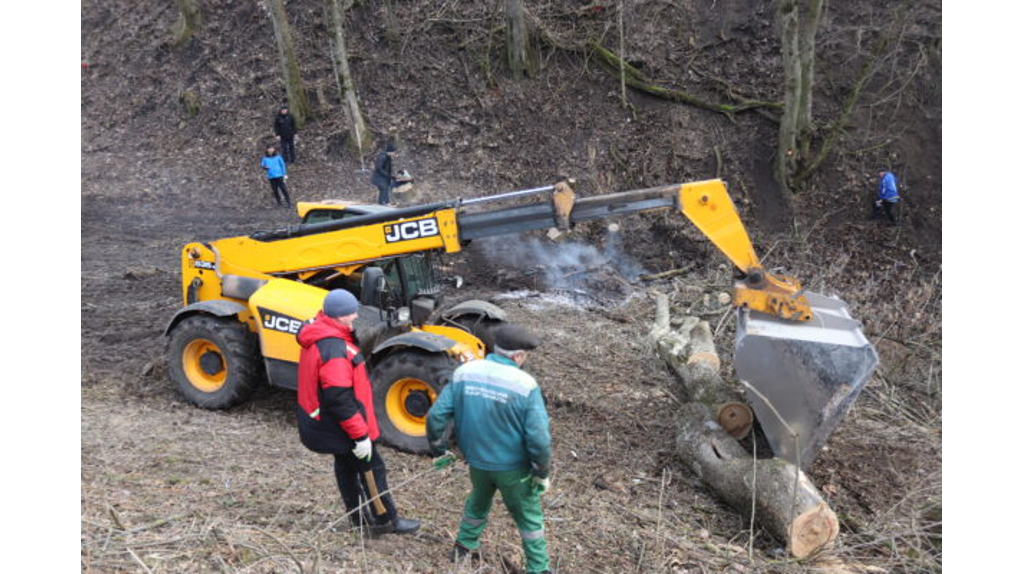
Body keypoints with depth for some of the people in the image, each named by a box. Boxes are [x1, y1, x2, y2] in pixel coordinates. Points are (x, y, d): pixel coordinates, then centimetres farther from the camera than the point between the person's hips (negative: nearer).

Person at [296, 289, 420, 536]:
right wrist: (360, 435, -24)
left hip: (320, 421, 10)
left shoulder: (316, 337, 2)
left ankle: (358, 515, 37)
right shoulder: (334, 350, -31)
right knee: (371, 468, 5)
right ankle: (385, 520, 18)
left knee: (346, 465, 23)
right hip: (339, 425, -10)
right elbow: (339, 400, -31)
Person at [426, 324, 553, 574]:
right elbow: (538, 437, -23)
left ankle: (464, 547, 48)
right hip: (513, 466, -4)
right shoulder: (525, 385, -23)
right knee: (529, 516, 18)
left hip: (477, 460, 4)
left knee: (478, 502, 32)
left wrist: (440, 451, 8)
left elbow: (436, 416, -7)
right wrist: (542, 473, -8)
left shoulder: (464, 373, -11)